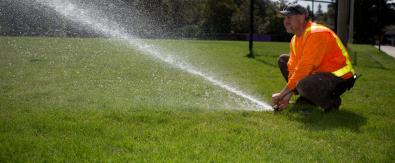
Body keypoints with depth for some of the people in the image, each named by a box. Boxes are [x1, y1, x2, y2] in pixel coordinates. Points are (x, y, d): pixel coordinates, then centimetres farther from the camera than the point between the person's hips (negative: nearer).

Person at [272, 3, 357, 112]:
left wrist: (281, 94, -24)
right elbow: (293, 68, 2)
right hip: (319, 73, 10)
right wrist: (287, 95, -11)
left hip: (339, 79, -10)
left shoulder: (317, 34, -23)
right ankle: (306, 99, 8)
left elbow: (303, 69, -28)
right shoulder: (295, 39, 6)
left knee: (304, 85, -38)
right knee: (283, 60, 7)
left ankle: (332, 102, -7)